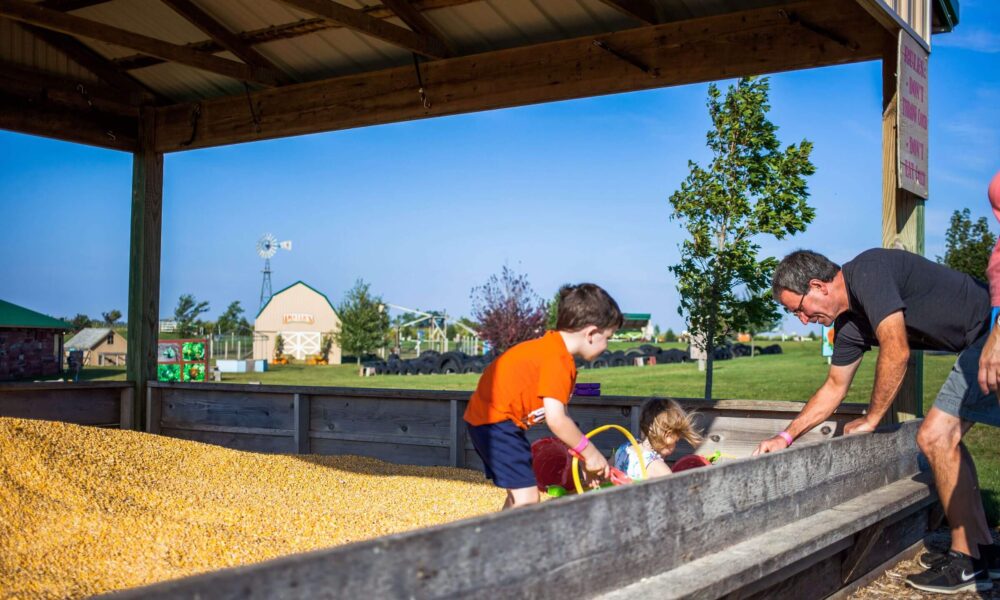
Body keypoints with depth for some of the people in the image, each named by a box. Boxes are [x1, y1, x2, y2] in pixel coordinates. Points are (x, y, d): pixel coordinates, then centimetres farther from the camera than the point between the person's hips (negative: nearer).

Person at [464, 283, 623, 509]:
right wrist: (590, 453, -13)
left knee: (518, 495, 18)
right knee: (527, 498, -11)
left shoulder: (551, 347, 11)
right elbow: (556, 419, -25)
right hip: (496, 420, -11)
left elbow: (557, 416, 11)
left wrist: (584, 456, 9)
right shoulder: (557, 359, -19)